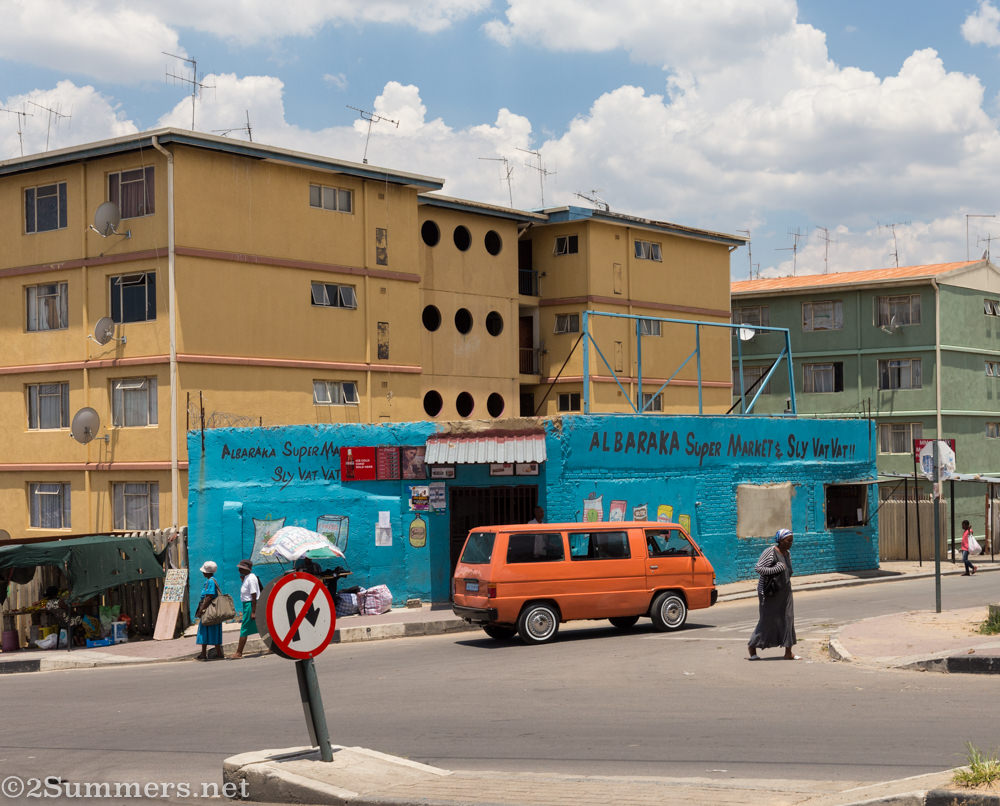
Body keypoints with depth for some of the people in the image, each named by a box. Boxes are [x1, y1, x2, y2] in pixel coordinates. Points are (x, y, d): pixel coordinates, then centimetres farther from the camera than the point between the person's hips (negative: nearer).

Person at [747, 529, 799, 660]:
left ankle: (788, 652, 2)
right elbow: (758, 568, -20)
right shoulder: (770, 552, -15)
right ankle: (752, 646, 19)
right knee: (767, 620, -1)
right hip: (770, 592, -7)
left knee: (788, 618, 0)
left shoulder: (788, 553, 10)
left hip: (785, 591, 7)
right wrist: (776, 569, -24)